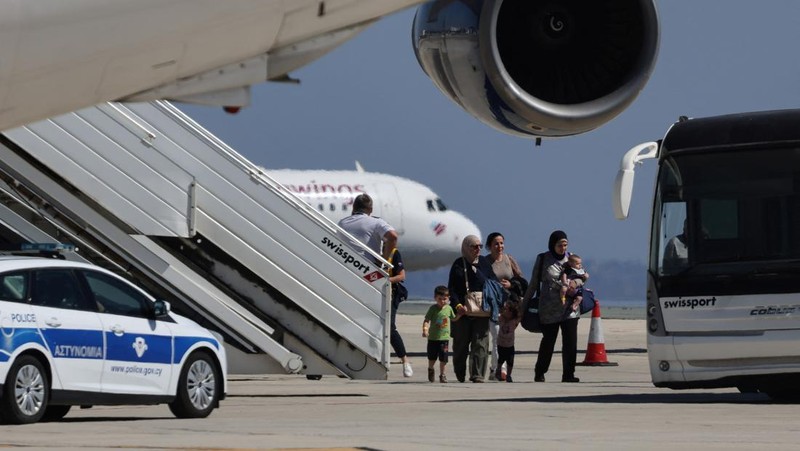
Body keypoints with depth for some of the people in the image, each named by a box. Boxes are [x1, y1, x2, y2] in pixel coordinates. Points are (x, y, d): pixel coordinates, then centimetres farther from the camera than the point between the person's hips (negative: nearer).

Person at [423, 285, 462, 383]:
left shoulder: (449, 308, 4)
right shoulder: (433, 308, -7)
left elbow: (453, 319, 22)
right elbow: (426, 320, -12)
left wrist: (460, 314, 6)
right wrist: (425, 329, -27)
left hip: (444, 337, 2)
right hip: (433, 337, -2)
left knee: (443, 358, -1)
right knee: (432, 357, 9)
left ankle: (442, 374, 13)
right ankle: (430, 369, 37)